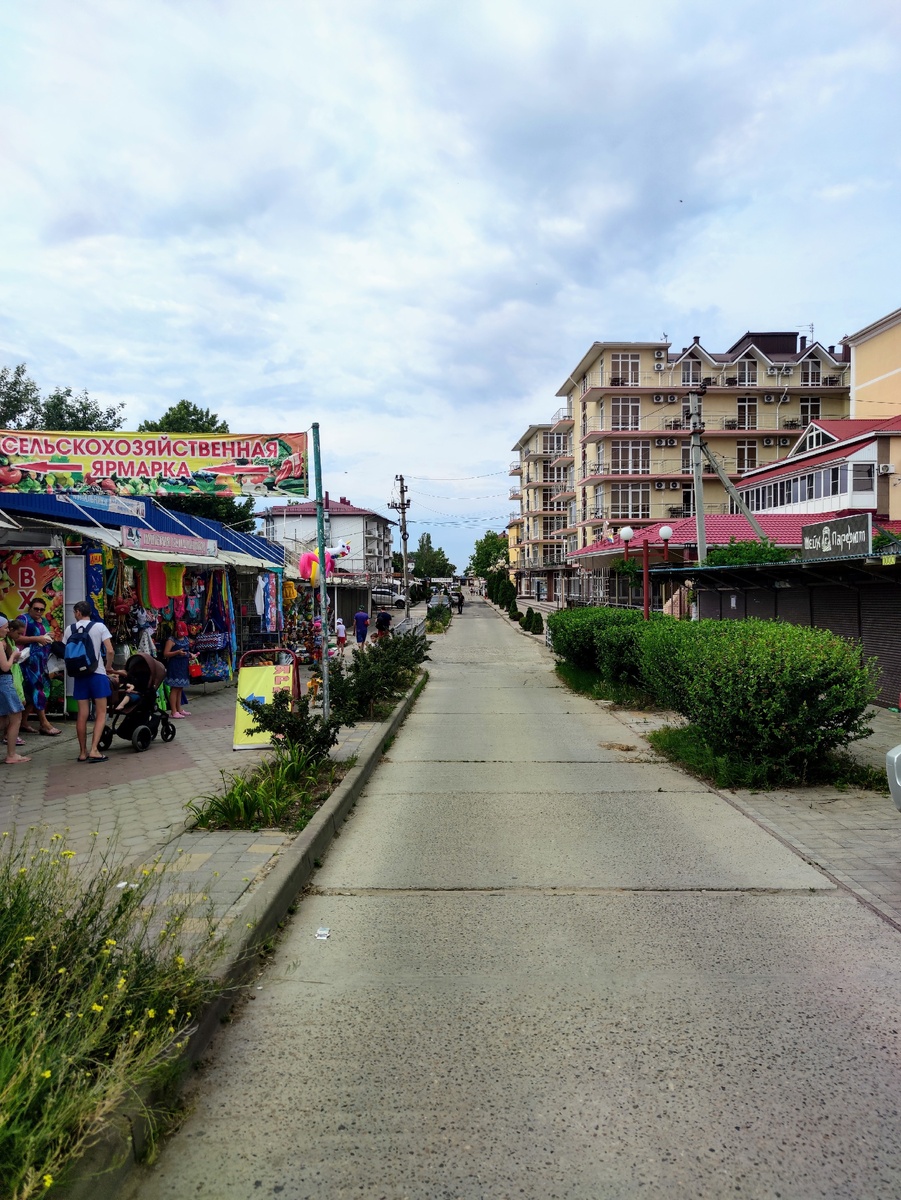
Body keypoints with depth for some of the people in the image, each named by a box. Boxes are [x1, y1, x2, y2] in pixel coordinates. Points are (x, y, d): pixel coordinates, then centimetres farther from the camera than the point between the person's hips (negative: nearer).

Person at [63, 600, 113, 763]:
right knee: (101, 714, 2)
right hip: (97, 673, -3)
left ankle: (83, 752, 13)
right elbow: (109, 651, -9)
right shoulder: (99, 626, -3)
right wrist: (106, 667, 6)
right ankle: (94, 750, -8)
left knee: (82, 714, 7)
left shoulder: (70, 629, 6)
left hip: (79, 674, 3)